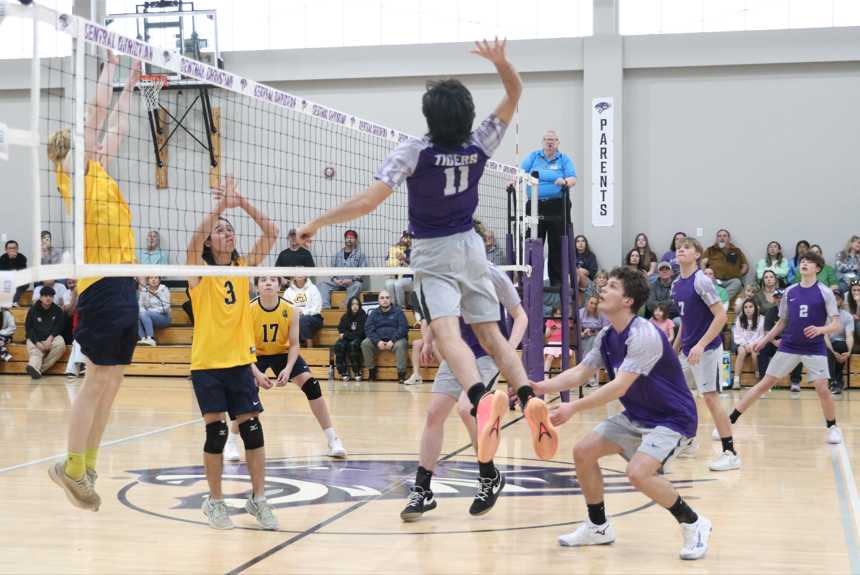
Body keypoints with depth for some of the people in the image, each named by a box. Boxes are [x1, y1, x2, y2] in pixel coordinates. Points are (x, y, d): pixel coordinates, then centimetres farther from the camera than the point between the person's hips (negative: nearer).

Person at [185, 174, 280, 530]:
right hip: (207, 364, -3)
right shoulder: (199, 272, -3)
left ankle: (258, 499, 10)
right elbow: (194, 241, -24)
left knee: (252, 430, -1)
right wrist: (221, 204, -26)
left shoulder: (244, 268, 6)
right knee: (216, 433, -3)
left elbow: (271, 233, -3)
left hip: (241, 363, 3)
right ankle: (215, 501, 13)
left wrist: (241, 202, -12)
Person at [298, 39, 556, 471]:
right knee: (491, 334, 8)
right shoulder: (479, 146, -7)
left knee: (446, 331, -21)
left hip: (434, 255, -5)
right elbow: (515, 92, 6)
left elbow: (368, 201, -26)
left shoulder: (413, 152, -20)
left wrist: (316, 223, -18)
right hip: (470, 247, 5)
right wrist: (500, 61, -11)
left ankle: (482, 398, -47)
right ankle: (529, 399, -14)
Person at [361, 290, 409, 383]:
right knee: (365, 343, -23)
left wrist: (392, 341, -19)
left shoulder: (398, 312, 6)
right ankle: (372, 371, -12)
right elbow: (368, 329, 2)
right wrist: (378, 341, -17)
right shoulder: (374, 313, 14)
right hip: (378, 341, 3)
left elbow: (403, 328, -4)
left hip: (395, 340, -3)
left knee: (401, 345, -35)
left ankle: (401, 374, -29)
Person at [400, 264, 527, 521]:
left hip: (488, 353, -6)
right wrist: (429, 340, 12)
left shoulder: (491, 274, -16)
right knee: (434, 414, -3)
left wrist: (509, 351, -22)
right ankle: (422, 492, 7)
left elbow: (520, 316, -8)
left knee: (466, 409, -25)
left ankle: (490, 477, -2)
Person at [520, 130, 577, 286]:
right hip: (536, 206, 1)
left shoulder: (564, 159, 9)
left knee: (557, 246, 1)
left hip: (557, 207, -1)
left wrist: (565, 182, -25)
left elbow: (573, 179, -3)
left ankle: (557, 281, 6)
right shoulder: (533, 156, 14)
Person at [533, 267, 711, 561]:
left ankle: (693, 524, -5)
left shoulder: (644, 335, -26)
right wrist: (538, 387, -8)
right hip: (636, 416, 9)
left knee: (639, 473, -28)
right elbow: (579, 374, 6)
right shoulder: (607, 336, 1)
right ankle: (599, 526, 18)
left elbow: (619, 386, -33)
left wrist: (574, 408, -38)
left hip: (672, 418, -9)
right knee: (583, 451, 0)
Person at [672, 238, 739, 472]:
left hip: (707, 349, -8)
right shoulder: (676, 285, 9)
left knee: (710, 397, -10)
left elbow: (721, 316, -20)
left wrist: (701, 345, -25)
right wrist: (674, 347, 19)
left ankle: (730, 454, -6)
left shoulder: (701, 281, -15)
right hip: (688, 350, 8)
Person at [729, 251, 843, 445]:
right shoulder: (789, 292, 4)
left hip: (814, 349, -2)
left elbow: (837, 325, -9)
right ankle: (730, 421, 2)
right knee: (764, 384, 1)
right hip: (788, 347, 2)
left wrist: (820, 329, -28)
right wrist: (765, 340, 11)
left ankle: (833, 427, 14)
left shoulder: (825, 293, -5)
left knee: (822, 389, -12)